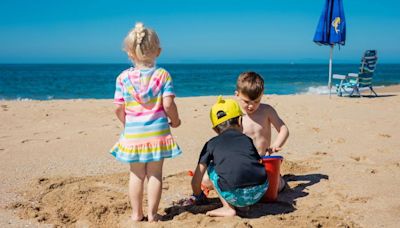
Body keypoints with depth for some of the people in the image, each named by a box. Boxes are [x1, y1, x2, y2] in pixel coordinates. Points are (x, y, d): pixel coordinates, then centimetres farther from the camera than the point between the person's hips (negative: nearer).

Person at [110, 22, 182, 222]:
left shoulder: (123, 78, -2)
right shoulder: (163, 75, -5)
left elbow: (119, 109, -1)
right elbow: (168, 104, -12)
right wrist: (175, 121, 6)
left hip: (133, 134, 1)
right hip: (157, 132, -1)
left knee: (136, 174, 13)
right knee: (155, 174, 8)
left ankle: (136, 213, 22)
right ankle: (152, 214, 16)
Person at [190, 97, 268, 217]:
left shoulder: (211, 144, 16)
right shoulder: (247, 139, 22)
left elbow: (196, 180, 16)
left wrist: (198, 197, 38)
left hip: (235, 196, -3)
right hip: (259, 191, 4)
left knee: (211, 168, 22)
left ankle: (228, 208, 11)